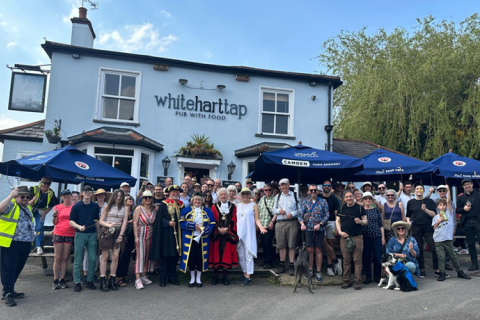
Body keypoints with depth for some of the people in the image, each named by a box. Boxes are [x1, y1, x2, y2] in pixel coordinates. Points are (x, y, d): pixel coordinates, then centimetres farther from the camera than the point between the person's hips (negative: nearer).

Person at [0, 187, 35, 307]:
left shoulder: (28, 208, 18)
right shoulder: (11, 205, -7)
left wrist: (32, 233, 20)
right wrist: (11, 195, -27)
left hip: (26, 244, 8)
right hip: (10, 244, -8)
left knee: (17, 269, 15)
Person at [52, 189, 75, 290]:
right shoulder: (57, 207, 6)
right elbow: (55, 222, 8)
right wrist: (55, 215, -9)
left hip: (70, 235, 0)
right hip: (58, 234, 0)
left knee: (65, 258, 4)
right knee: (57, 258, 2)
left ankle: (62, 280, 12)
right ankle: (55, 280, 8)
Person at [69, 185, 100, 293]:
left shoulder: (95, 206, 7)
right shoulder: (76, 206, 0)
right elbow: (71, 221, -1)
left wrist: (98, 234, 8)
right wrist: (79, 227, -19)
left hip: (92, 234, 2)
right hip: (80, 234, -2)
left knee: (92, 259, 4)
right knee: (78, 260, 2)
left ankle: (90, 281, 16)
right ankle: (77, 282, 12)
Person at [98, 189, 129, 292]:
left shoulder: (125, 208, 9)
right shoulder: (107, 207, 8)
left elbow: (124, 222, 3)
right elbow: (100, 221, 6)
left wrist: (121, 235, -6)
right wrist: (108, 225, -13)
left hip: (118, 233, 1)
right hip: (107, 232, -1)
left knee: (115, 257, -3)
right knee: (105, 256, -1)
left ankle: (112, 280, 5)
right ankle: (103, 281, 2)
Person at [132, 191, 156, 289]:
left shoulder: (154, 210, 6)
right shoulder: (139, 209, -3)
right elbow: (135, 223, -6)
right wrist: (136, 237, -13)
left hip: (150, 236, 4)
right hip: (141, 235, -4)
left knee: (147, 256, 9)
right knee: (140, 256, -8)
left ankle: (143, 276, 21)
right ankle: (137, 279, -7)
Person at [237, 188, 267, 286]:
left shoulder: (253, 205, 2)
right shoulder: (237, 206, 13)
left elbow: (257, 219, -2)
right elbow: (235, 219, 14)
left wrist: (260, 227, -19)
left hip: (249, 233, -4)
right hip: (239, 233, 5)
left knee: (248, 255, -5)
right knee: (241, 255, 10)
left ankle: (248, 277, -1)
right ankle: (244, 274, 23)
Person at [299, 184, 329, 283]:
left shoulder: (323, 202, 4)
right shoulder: (305, 202, 7)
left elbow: (327, 215, 0)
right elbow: (300, 215, 1)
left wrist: (320, 224, -13)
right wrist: (302, 224, -17)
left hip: (320, 229, -1)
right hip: (308, 229, 1)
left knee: (318, 250, 4)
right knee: (309, 250, 3)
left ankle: (318, 272, 12)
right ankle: (310, 270, 16)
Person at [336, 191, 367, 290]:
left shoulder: (359, 207, 4)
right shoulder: (342, 208, 10)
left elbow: (366, 221, 6)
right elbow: (337, 221, 12)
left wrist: (360, 221, -16)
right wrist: (340, 232, -1)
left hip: (357, 236, -2)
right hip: (344, 236, 2)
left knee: (357, 260, -1)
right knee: (346, 260, 6)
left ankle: (357, 282, 7)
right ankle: (346, 281, 15)